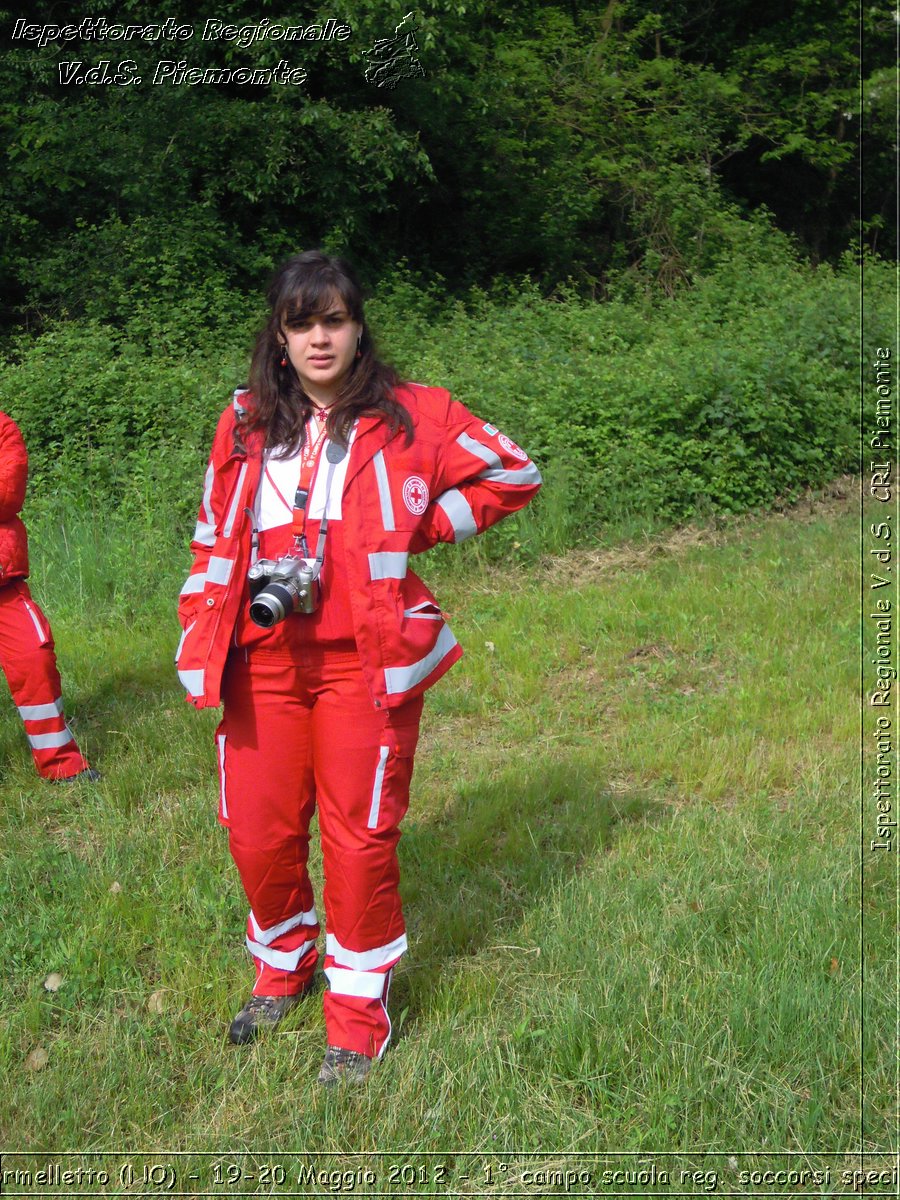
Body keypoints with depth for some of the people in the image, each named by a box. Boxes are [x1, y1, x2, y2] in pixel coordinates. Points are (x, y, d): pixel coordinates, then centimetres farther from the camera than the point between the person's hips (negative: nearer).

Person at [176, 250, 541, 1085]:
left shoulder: (411, 417, 1)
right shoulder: (246, 423, 9)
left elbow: (513, 474, 8)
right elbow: (214, 538, 16)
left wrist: (418, 529, 1)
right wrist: (201, 632, 5)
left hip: (363, 662, -3)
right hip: (263, 660, 3)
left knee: (360, 835, 1)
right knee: (258, 830, 8)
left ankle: (358, 1012, 20)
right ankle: (283, 966, 36)